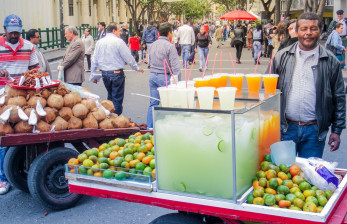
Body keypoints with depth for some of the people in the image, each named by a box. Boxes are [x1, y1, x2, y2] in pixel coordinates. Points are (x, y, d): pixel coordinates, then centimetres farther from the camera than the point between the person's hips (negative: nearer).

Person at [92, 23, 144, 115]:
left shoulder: (99, 42, 6)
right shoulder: (119, 42, -12)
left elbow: (94, 60, 11)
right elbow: (128, 57, -8)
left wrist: (93, 74, 19)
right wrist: (137, 68, 7)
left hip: (104, 73, 6)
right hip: (117, 73, -6)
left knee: (110, 96, 21)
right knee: (117, 99, 3)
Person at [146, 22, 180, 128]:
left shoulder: (153, 45, 10)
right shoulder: (169, 46, -11)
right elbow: (175, 66, -14)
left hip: (152, 76, 7)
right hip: (164, 77, -6)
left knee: (153, 103, 11)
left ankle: (149, 127, 13)